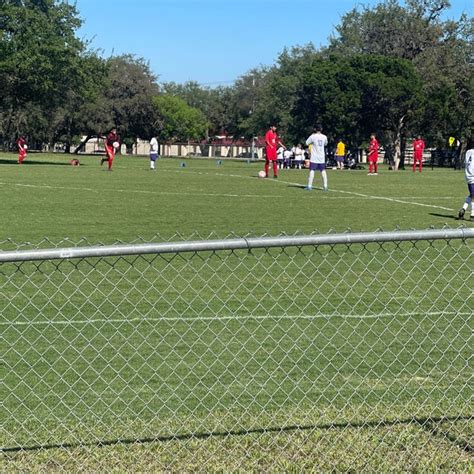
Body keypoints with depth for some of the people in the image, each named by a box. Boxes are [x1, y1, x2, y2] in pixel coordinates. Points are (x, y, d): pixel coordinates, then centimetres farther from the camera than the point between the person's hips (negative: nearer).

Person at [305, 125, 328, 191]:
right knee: (323, 171, 7)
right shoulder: (324, 137, 1)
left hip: (314, 158, -4)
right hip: (322, 157, 4)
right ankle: (325, 186, 5)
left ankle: (309, 186, -8)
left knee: (312, 170, -3)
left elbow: (307, 143, 1)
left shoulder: (313, 136, -11)